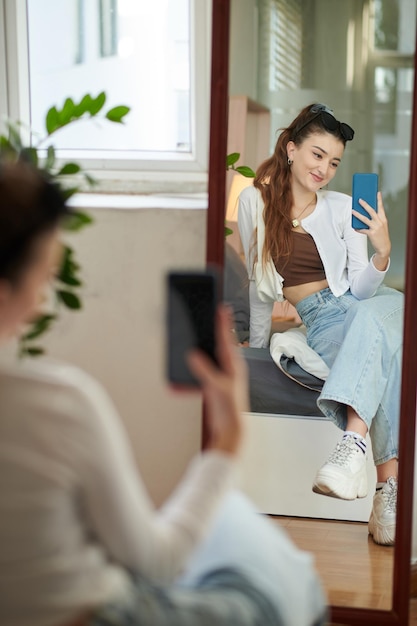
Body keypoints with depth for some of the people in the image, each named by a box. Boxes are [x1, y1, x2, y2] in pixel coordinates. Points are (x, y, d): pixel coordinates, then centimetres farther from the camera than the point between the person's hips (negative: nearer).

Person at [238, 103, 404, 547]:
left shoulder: (344, 208, 8)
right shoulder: (255, 202, 5)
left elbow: (360, 291, 1)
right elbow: (259, 284, 14)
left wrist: (382, 252, -18)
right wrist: (256, 348, 17)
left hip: (360, 306, 1)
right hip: (320, 323, -1)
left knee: (378, 311, -39)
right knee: (386, 346, -37)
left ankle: (353, 445, -57)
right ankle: (388, 485, -49)